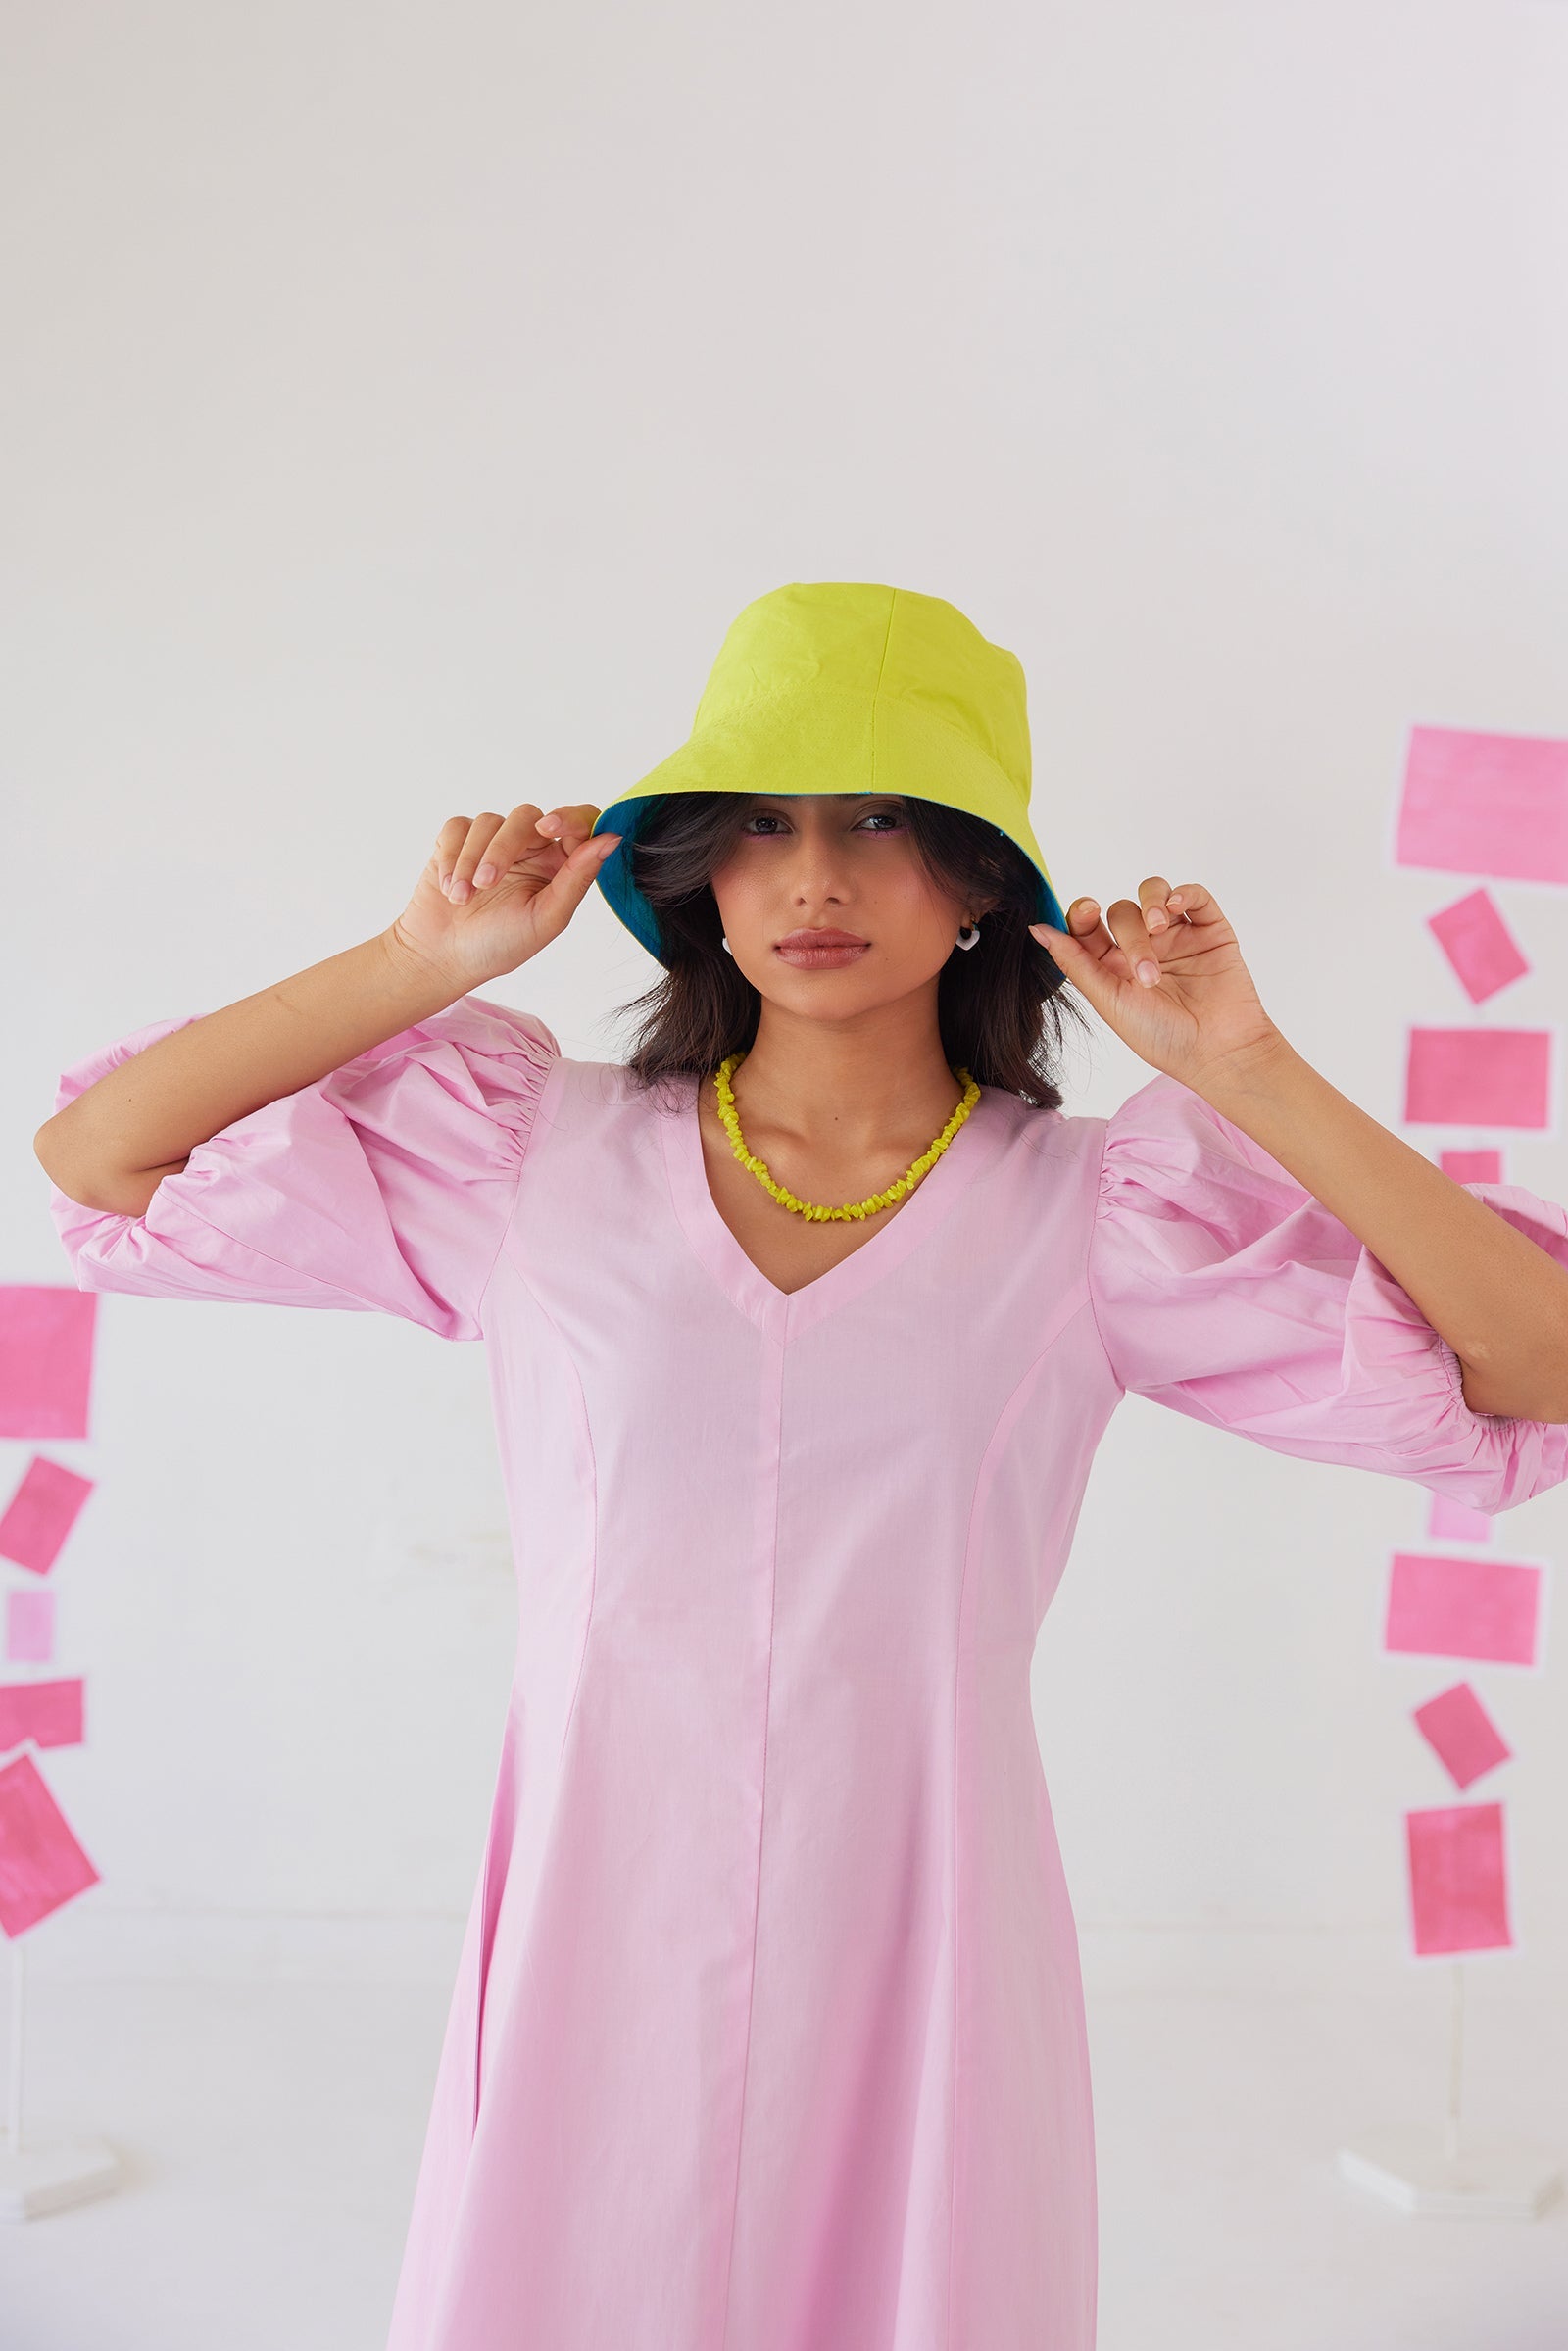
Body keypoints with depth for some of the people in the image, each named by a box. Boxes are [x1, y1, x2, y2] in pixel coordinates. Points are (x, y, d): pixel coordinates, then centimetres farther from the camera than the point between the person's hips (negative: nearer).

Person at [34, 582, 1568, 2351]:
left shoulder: (1091, 1211, -3)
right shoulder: (537, 1153, -1)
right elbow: (98, 1157, 1)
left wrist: (1245, 1076, -14)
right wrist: (425, 960, -7)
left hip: (920, 1977, 0)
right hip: (602, 1957, 1)